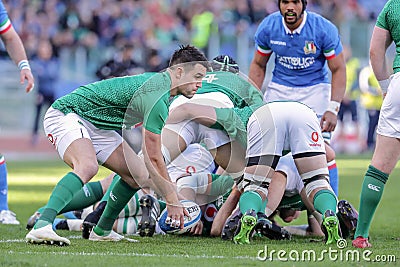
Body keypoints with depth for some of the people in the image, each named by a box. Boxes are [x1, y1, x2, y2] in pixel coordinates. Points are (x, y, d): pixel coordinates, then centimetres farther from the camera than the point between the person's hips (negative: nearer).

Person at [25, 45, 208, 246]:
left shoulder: (160, 83, 8)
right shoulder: (156, 95, -25)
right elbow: (153, 158, -22)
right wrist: (172, 199, -15)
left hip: (97, 127, 10)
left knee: (138, 174, 3)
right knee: (88, 166, -37)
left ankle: (102, 231, 18)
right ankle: (41, 227, -49)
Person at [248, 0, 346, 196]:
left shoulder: (324, 29, -17)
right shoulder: (268, 27, -9)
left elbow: (338, 70, -9)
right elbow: (258, 65, 7)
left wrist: (332, 109, -17)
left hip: (315, 90, -3)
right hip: (280, 90, 3)